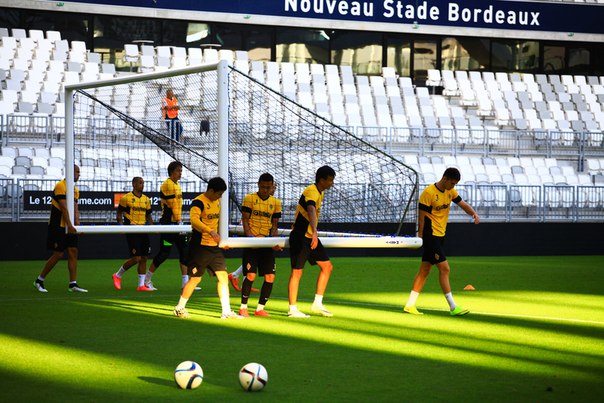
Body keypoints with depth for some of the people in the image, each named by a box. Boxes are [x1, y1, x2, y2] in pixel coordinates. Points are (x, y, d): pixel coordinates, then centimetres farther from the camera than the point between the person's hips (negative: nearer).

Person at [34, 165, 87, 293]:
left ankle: (73, 284, 1)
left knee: (73, 252, 1)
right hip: (58, 226, -8)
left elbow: (75, 208, 12)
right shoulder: (60, 186, -14)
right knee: (58, 254, -6)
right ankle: (39, 280, 8)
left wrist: (77, 223, -3)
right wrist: (69, 225, -25)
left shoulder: (75, 190, 13)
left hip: (70, 227, 8)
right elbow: (63, 207, -20)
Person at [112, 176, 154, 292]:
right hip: (131, 231, -6)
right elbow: (119, 214, 1)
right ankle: (118, 275, 11)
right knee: (136, 258, -11)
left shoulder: (146, 199, 13)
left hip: (143, 231, 6)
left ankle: (141, 285, 8)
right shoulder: (126, 198, -3)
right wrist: (121, 226, -13)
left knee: (144, 258, 3)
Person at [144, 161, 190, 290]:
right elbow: (172, 205, -17)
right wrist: (179, 221, -17)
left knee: (184, 251, 3)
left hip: (176, 223, 9)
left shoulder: (176, 185, 17)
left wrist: (180, 221, 16)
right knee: (164, 252, -4)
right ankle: (147, 279, 9)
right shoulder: (168, 184, -13)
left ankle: (185, 282, 4)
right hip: (168, 223, -9)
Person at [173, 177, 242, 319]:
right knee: (195, 279, -1)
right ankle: (179, 308, 15)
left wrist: (219, 237, 28)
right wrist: (211, 232, -42)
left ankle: (226, 311, 6)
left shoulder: (216, 202, 12)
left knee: (223, 277, 2)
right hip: (200, 246, -8)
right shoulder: (199, 202, -15)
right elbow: (194, 220, -33)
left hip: (214, 247, 8)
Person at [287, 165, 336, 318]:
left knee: (327, 266, 6)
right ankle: (292, 309, 3)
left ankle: (317, 304, 11)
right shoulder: (311, 192, -21)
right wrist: (315, 232, -55)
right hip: (300, 237, -9)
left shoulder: (320, 193, 11)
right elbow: (311, 211, -40)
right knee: (297, 271, -3)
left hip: (311, 237, 9)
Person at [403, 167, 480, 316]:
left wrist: (474, 214, -11)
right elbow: (421, 216, -14)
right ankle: (453, 307, -7)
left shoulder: (450, 191, 8)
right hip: (430, 235, -9)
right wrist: (420, 236, -13)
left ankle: (410, 305, 16)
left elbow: (463, 204, 9)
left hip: (439, 236, 9)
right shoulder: (429, 192, -16)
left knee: (424, 270, 10)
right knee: (444, 268, -10)